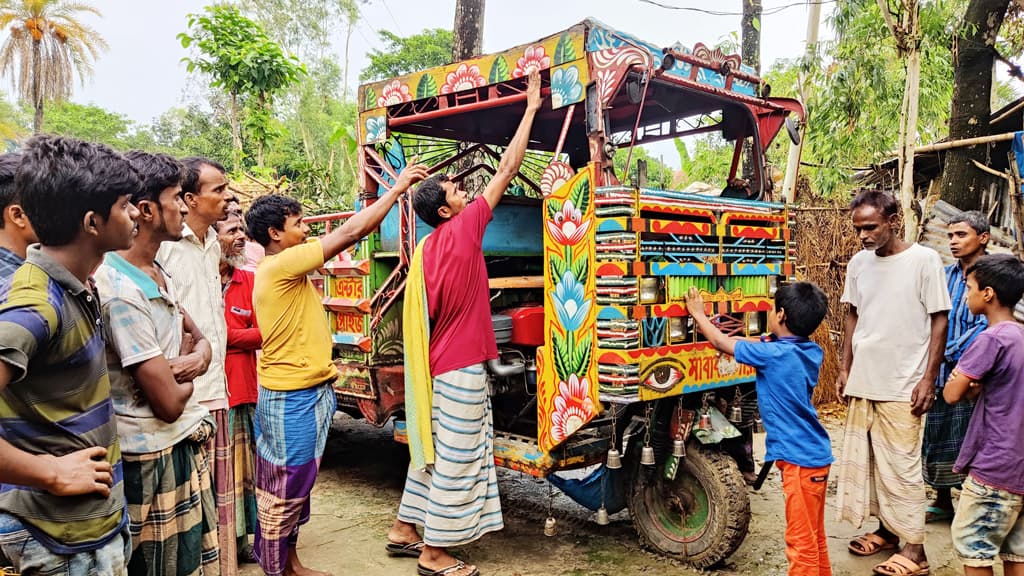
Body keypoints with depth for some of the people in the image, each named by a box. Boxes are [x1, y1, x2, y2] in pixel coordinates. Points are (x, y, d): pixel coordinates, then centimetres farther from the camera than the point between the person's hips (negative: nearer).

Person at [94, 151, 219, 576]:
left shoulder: (159, 274, 7)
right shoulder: (123, 291, -22)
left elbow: (198, 339, 18)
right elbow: (169, 402, -22)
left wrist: (197, 358, -6)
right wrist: (187, 376, 1)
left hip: (187, 445, 9)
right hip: (154, 459, -9)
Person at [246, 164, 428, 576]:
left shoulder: (289, 270, 10)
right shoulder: (280, 266, -18)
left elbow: (346, 234, 13)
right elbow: (349, 233, -20)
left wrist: (397, 191, 9)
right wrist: (397, 187, -12)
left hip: (308, 392, 10)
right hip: (291, 397, -10)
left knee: (298, 483, 18)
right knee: (285, 486, 2)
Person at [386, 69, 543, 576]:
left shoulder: (426, 249, 6)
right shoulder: (463, 229, -14)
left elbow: (424, 313, 11)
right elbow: (508, 167, -10)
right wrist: (531, 108, -2)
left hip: (437, 365, 8)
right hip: (462, 367, -8)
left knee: (433, 449, 19)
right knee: (455, 458, 2)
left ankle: (404, 531, 30)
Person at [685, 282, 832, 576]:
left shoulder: (774, 354, -19)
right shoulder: (812, 352, 3)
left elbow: (722, 343, -6)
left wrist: (698, 314, 8)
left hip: (800, 461, -9)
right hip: (816, 455, 9)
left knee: (802, 542, 1)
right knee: (814, 537, 20)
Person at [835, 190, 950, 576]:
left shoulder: (924, 260, -9)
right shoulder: (858, 263, 6)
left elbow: (939, 321, -6)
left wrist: (928, 379, -10)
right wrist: (845, 368, 11)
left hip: (902, 386, -5)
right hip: (863, 382, 6)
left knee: (902, 467, -2)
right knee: (864, 460, 12)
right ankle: (886, 530, 27)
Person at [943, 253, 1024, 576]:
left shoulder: (992, 339, -17)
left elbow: (952, 394, -15)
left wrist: (958, 378, 4)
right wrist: (974, 385, -5)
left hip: (995, 468, -9)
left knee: (971, 547, 3)